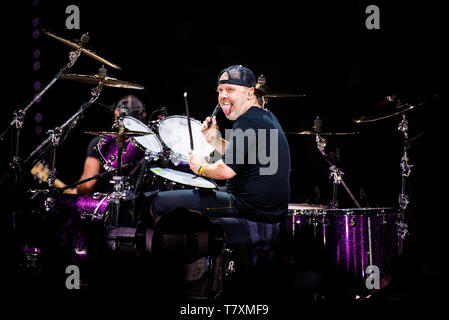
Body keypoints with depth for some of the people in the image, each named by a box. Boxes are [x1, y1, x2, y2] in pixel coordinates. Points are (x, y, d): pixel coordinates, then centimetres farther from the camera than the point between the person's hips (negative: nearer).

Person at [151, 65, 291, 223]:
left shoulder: (248, 122, -18)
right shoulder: (266, 117, 15)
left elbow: (226, 170, -25)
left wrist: (201, 168, -5)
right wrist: (215, 140, 11)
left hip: (250, 209, -11)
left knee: (162, 201, -8)